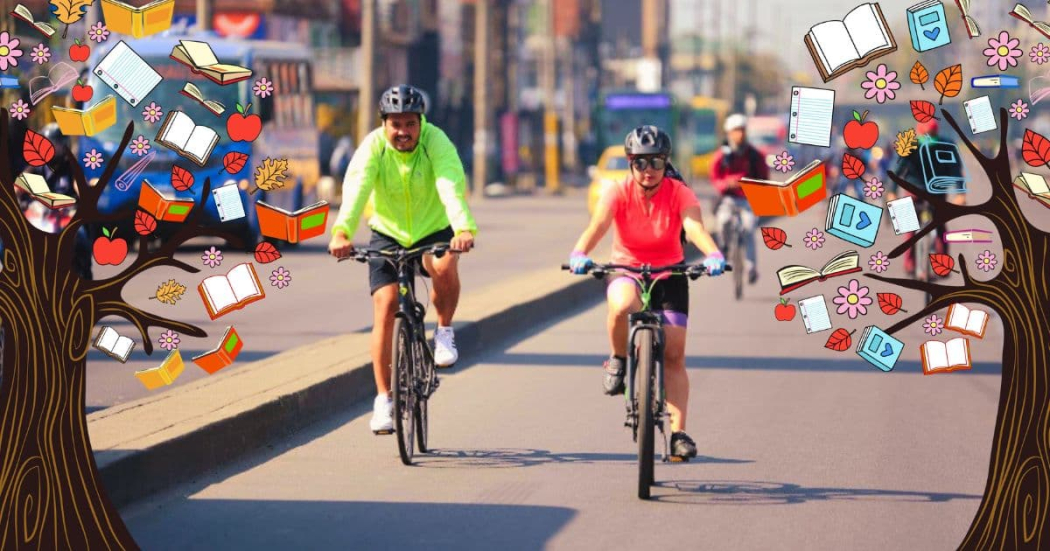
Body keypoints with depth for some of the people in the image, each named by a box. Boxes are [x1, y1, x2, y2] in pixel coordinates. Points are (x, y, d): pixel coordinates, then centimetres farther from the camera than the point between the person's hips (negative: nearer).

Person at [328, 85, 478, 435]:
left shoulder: (435, 141, -21)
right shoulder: (373, 147, -19)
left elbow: (452, 185, -37)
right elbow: (355, 188, -34)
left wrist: (464, 228, -56)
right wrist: (341, 231, -53)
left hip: (433, 230, -1)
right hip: (388, 234, 1)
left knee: (444, 269, -33)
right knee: (385, 306, -13)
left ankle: (444, 331, -3)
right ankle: (383, 398, -4)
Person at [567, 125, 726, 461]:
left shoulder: (679, 193, -15)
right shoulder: (618, 193, -15)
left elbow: (694, 226, -33)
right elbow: (598, 224, -32)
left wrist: (713, 254, -54)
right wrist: (580, 254, -53)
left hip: (669, 273, 1)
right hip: (626, 271, -1)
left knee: (674, 354, -7)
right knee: (622, 306, -37)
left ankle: (678, 433, -2)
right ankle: (618, 360, -9)